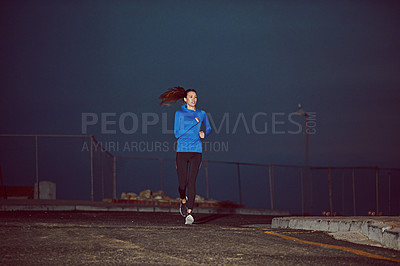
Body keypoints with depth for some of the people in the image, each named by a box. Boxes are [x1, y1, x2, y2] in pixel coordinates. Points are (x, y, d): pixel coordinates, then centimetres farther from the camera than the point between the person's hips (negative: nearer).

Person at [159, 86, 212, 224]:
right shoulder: (179, 113, 3)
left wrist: (204, 134, 3)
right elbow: (177, 134, -6)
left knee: (192, 182, -9)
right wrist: (193, 123, -10)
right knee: (182, 183, -1)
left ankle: (189, 213, -11)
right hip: (182, 151, -1)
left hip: (196, 151, 1)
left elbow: (209, 128, 26)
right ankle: (183, 201, 32)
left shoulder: (201, 114, 11)